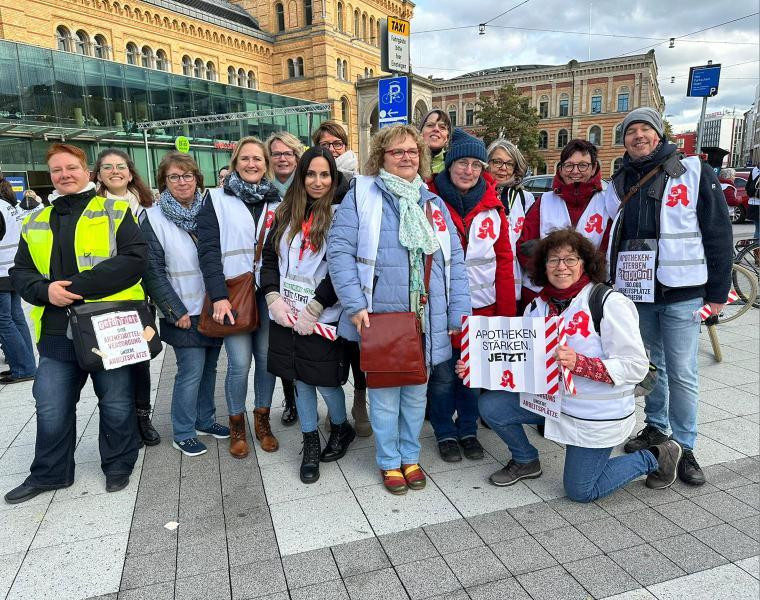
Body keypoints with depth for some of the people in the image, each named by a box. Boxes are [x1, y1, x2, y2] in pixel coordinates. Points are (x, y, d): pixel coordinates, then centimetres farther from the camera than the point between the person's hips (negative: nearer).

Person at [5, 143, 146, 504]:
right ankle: (50, 473, 32)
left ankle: (118, 465, 29)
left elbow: (135, 257, -12)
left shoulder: (114, 211, 1)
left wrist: (79, 286, -17)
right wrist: (45, 289, -9)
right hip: (56, 332, 4)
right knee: (51, 409, 11)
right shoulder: (36, 224, 15)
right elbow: (20, 273, 15)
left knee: (117, 405, 8)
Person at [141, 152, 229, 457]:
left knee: (209, 366, 13)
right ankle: (183, 433, 14)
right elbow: (153, 271, -8)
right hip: (185, 312, -4)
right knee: (191, 371, -3)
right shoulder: (153, 218, -5)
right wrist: (176, 311, -11)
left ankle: (205, 420, 31)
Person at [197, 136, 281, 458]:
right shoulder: (216, 199, 2)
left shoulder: (276, 202, 11)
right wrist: (219, 295, -15)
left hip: (268, 294, 3)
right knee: (240, 363, -4)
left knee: (267, 358, 6)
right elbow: (208, 249, -6)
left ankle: (262, 419, 25)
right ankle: (237, 424, 18)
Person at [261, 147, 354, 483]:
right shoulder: (286, 214, 9)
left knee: (325, 381, 3)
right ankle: (310, 443, 30)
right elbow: (269, 258, 8)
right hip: (286, 316, 5)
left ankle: (341, 429, 33)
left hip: (322, 318, -4)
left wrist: (313, 310, -16)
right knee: (301, 380, 13)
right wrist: (274, 299, -7)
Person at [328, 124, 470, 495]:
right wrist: (355, 305, -16)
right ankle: (389, 461, 28)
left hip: (427, 320, 4)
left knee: (416, 390, 15)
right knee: (385, 391, 8)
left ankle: (410, 456, 34)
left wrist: (459, 313, 2)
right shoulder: (362, 195, -2)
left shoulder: (433, 203, 12)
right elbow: (340, 251, -9)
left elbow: (454, 260, 9)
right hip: (380, 316, -4)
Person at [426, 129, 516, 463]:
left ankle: (468, 431, 33)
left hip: (482, 306, 3)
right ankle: (445, 433, 28)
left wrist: (507, 310, 1)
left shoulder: (492, 207, 4)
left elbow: (504, 260, 4)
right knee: (443, 374, 7)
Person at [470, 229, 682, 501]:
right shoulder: (538, 306, -1)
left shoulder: (609, 303, -19)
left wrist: (579, 363, -34)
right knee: (490, 405, -8)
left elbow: (636, 366, -21)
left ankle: (654, 458, 25)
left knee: (580, 491, 3)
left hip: (598, 414, -5)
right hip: (552, 397, 6)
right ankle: (526, 461, 20)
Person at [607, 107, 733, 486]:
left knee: (681, 372, -1)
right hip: (635, 292, 4)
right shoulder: (619, 184, 10)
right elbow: (608, 239, 15)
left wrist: (718, 291, -4)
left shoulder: (694, 172, -2)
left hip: (681, 292, -4)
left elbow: (718, 233, -2)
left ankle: (685, 447, 13)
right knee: (651, 365, 15)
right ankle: (656, 427, 31)